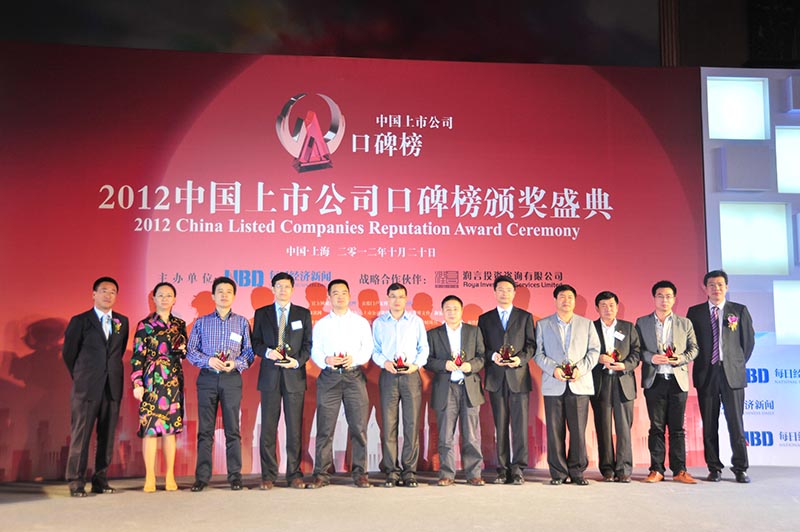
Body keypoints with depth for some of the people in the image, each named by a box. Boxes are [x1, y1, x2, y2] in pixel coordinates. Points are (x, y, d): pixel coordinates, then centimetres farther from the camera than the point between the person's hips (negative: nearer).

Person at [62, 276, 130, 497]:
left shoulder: (122, 322, 11)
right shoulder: (80, 321, 3)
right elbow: (68, 353, 7)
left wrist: (111, 371, 11)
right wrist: (80, 377, 11)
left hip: (113, 387, 3)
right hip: (86, 387, -3)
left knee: (107, 436, 5)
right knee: (80, 435, -2)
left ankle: (101, 480, 12)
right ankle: (76, 482, 4)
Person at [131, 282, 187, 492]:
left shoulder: (179, 324, 12)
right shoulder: (145, 325, 1)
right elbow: (137, 356, -3)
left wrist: (180, 346, -7)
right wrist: (137, 383, -10)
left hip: (174, 380, 3)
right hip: (152, 379, -3)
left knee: (170, 427, 5)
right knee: (150, 427, -4)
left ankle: (170, 476, 11)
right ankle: (150, 477, 4)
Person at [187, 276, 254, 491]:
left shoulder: (242, 322, 10)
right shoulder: (201, 322, 10)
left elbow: (249, 351, 6)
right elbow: (191, 351, 6)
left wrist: (236, 363, -12)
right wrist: (208, 360, -11)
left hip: (232, 378, 0)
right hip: (207, 378, 1)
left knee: (232, 429, 1)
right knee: (205, 429, 2)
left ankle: (235, 476, 7)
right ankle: (202, 477, 8)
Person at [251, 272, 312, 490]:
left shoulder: (303, 314, 10)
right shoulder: (261, 313, 10)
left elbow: (308, 344, 6)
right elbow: (256, 342, 8)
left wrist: (297, 361, -10)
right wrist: (267, 352, -12)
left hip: (294, 375, 0)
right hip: (270, 376, 0)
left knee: (295, 428, 2)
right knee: (268, 427, 1)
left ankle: (294, 474, 10)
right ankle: (268, 475, 9)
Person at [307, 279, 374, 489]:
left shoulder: (361, 322, 13)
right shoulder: (321, 324, 14)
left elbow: (368, 348, 6)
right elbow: (315, 351, 8)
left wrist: (354, 358, -13)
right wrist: (326, 360, -13)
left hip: (354, 376, 0)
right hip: (329, 377, 0)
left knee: (359, 426, -2)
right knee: (325, 428, -2)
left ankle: (359, 473, 7)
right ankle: (321, 474, 4)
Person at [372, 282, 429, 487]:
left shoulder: (416, 321, 11)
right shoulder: (379, 322, 11)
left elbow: (424, 348, 10)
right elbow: (374, 350, 9)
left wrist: (416, 365, -7)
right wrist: (384, 362, -9)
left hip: (411, 375, 0)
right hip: (388, 376, 0)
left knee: (412, 424, -2)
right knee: (388, 424, -2)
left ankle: (409, 471, 4)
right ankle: (391, 471, 5)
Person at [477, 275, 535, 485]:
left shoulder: (525, 317, 11)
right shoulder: (485, 319, 13)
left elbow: (531, 344, 5)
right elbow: (481, 348, 8)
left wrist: (521, 358, -13)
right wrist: (492, 356, -11)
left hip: (519, 376, -1)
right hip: (496, 378, 1)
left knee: (520, 424, -4)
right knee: (500, 426, 4)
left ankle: (518, 469, 2)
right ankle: (503, 469, 10)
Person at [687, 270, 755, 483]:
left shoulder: (740, 310, 5)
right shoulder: (695, 312, 6)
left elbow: (749, 341, 9)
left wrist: (738, 364, 9)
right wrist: (701, 363, 4)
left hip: (732, 374, -1)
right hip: (706, 374, 1)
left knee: (736, 423, -1)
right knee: (709, 425, 4)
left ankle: (740, 469, 9)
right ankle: (714, 468, 12)